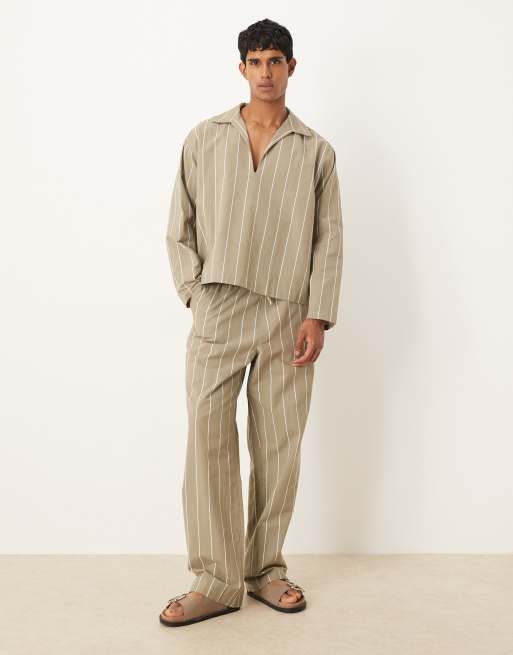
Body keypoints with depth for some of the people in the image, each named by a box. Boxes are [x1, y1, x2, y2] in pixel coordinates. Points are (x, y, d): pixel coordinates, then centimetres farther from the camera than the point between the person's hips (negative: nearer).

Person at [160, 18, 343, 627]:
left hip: (286, 319, 1)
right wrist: (194, 293, -1)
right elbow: (180, 226, 10)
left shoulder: (316, 151, 9)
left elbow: (328, 239, 5)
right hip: (216, 317, 0)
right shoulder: (204, 139, 9)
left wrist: (318, 316, -4)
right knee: (207, 442, -4)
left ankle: (266, 568, 20)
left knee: (279, 447, 5)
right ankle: (216, 581, 6)